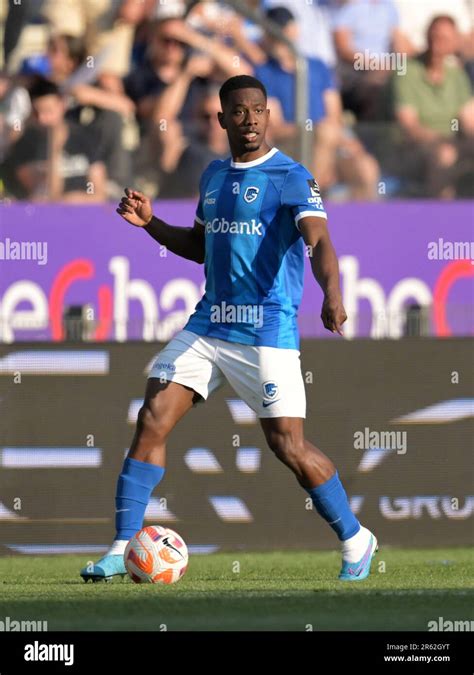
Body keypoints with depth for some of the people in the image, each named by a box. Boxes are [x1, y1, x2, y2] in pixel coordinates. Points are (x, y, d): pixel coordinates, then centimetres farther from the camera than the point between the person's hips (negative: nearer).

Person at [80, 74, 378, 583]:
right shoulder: (213, 175, 13)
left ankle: (356, 541, 15)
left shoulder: (290, 177, -9)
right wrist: (150, 223, 10)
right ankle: (122, 549, -2)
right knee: (152, 421, -6)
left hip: (267, 332, -6)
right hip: (208, 325, 6)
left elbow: (319, 240, -23)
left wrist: (331, 294, -42)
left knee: (289, 447, -6)